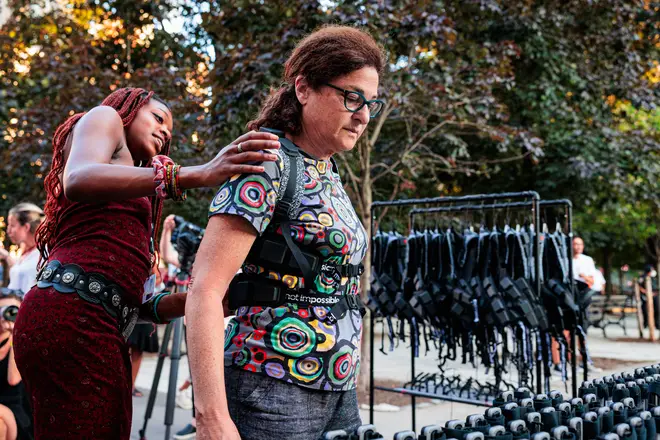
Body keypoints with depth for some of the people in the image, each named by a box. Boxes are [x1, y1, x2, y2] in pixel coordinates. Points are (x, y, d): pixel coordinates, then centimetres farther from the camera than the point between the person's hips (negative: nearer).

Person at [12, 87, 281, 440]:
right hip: (73, 319, -9)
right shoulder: (103, 117, 12)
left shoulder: (130, 200, 31)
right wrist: (196, 174, -23)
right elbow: (78, 180, -14)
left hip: (90, 324, 9)